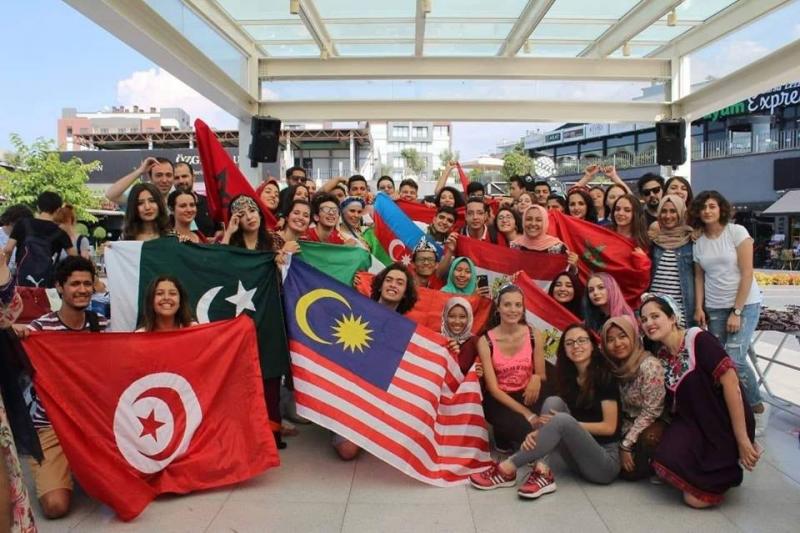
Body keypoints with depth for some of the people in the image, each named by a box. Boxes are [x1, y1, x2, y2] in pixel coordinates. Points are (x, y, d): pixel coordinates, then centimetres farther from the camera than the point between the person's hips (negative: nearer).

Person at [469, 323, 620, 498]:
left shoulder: (604, 377, -9)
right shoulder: (568, 378, 9)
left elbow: (609, 427, -12)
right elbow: (556, 410, 0)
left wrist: (565, 423, -17)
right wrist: (538, 431, -21)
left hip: (606, 461, -5)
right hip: (579, 456, 5)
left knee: (562, 421, -31)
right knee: (553, 402, -16)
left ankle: (507, 469, -24)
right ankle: (541, 472, -27)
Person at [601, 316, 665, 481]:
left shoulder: (649, 365, -22)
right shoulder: (614, 366, 0)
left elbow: (651, 412, -21)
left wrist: (626, 445, -19)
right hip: (628, 426, 7)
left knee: (629, 470, -28)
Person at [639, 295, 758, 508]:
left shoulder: (698, 339, -13)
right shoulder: (660, 358, 6)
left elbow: (730, 381, -19)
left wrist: (742, 440, -20)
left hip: (726, 424, -5)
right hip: (693, 426, 6)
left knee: (697, 498, -16)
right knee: (665, 462, -23)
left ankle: (726, 473, 13)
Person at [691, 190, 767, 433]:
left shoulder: (737, 232, -7)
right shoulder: (699, 241, 6)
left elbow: (747, 273, -10)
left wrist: (737, 312, -13)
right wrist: (698, 308, 0)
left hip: (744, 304, -4)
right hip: (714, 308, 4)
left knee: (734, 359, -15)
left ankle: (757, 408, 8)